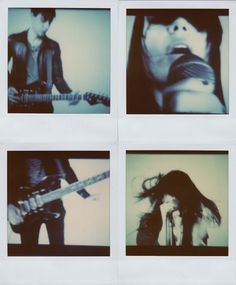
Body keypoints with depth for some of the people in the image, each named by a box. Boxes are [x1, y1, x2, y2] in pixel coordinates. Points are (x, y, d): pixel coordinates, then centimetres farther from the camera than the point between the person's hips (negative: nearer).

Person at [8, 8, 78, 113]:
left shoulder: (53, 46, 6)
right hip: (16, 104, -1)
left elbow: (57, 77, 5)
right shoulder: (14, 41, 2)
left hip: (42, 105, 1)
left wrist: (69, 94, -12)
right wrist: (7, 88, -14)